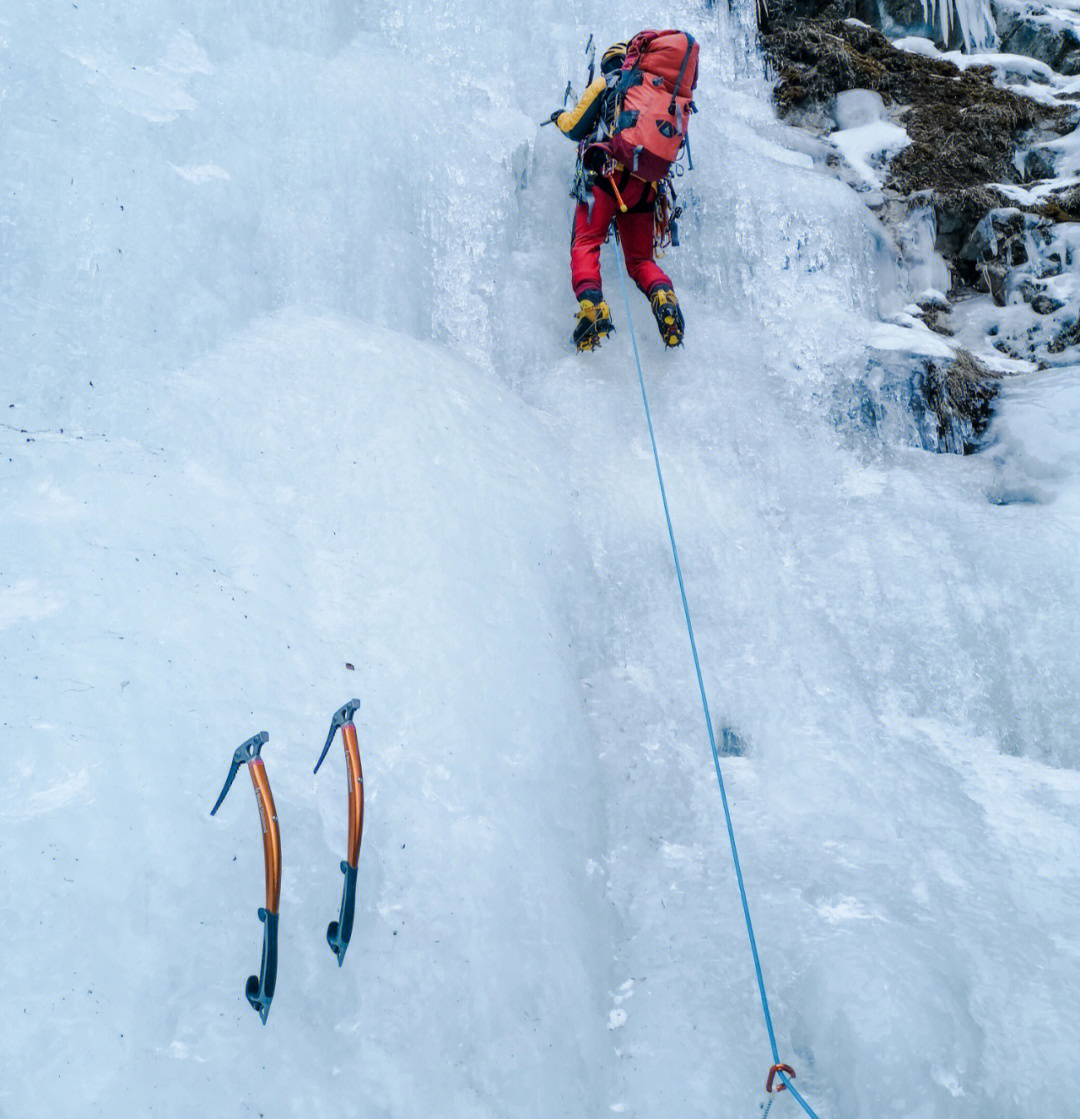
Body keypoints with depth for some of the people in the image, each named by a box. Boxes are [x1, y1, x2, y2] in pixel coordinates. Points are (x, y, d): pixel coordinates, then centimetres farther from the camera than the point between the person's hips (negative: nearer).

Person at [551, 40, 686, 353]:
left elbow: (575, 128, 10)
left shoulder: (605, 84, 15)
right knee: (640, 259, 10)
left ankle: (591, 303, -36)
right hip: (647, 183, 4)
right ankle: (663, 293, -20)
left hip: (607, 174, -4)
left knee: (585, 245, -9)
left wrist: (561, 116, 31)